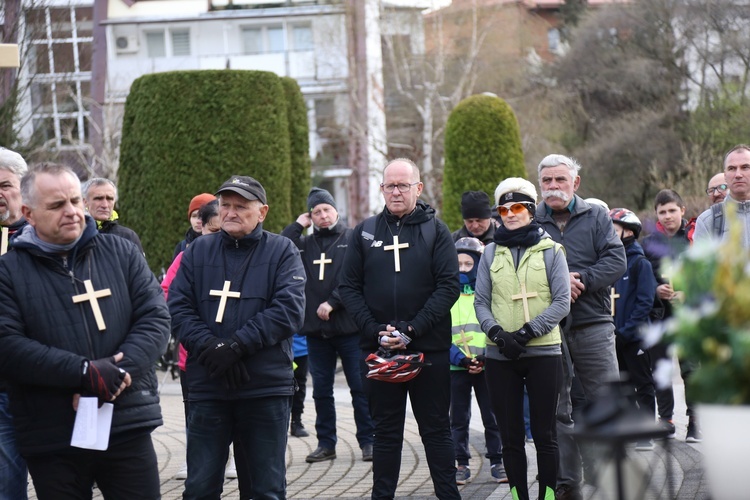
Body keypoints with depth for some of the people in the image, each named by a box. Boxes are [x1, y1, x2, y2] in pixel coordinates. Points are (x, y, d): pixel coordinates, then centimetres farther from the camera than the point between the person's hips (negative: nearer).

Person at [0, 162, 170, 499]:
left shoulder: (121, 253, 8)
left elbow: (155, 318, 2)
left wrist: (116, 373, -14)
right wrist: (84, 372, -20)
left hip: (128, 427, 2)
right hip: (50, 441, -1)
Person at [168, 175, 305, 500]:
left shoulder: (282, 251, 4)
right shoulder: (198, 251, 11)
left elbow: (289, 310, -10)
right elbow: (178, 308, 1)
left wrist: (235, 346, -18)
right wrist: (210, 348, -16)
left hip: (266, 387, -2)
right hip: (207, 387, 2)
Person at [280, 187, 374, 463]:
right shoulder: (305, 243, 12)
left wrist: (332, 303, -14)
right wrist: (297, 226, -1)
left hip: (349, 327, -4)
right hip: (316, 329, 4)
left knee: (360, 386, -1)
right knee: (321, 390, 8)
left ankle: (367, 441, 6)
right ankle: (326, 443, 16)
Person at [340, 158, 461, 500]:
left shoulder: (435, 231, 2)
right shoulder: (365, 232, 7)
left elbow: (449, 286, -6)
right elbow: (349, 287, 4)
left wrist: (412, 330, -15)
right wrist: (375, 330, -9)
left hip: (429, 348, -2)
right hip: (377, 349, 2)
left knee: (436, 429, 5)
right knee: (385, 430, 9)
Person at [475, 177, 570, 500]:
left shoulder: (550, 250, 2)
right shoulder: (491, 253, 10)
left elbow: (562, 302, -4)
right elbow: (481, 302, 6)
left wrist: (526, 332, -14)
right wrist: (497, 333, -12)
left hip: (544, 352, -2)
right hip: (500, 356, 2)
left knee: (544, 433, 0)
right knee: (510, 434, 5)